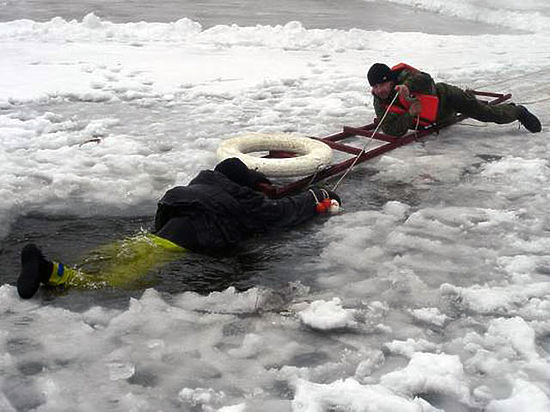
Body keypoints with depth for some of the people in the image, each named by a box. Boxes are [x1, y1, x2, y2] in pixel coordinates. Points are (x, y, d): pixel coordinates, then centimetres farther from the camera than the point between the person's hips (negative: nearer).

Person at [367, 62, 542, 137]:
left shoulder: (403, 75, -31)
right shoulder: (380, 105, -20)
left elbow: (425, 80, -48)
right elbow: (391, 130, -27)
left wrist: (408, 87, -67)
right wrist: (409, 115, -41)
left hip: (446, 96, -5)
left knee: (489, 114, -1)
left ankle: (518, 112, 28)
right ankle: (469, 96, 64)